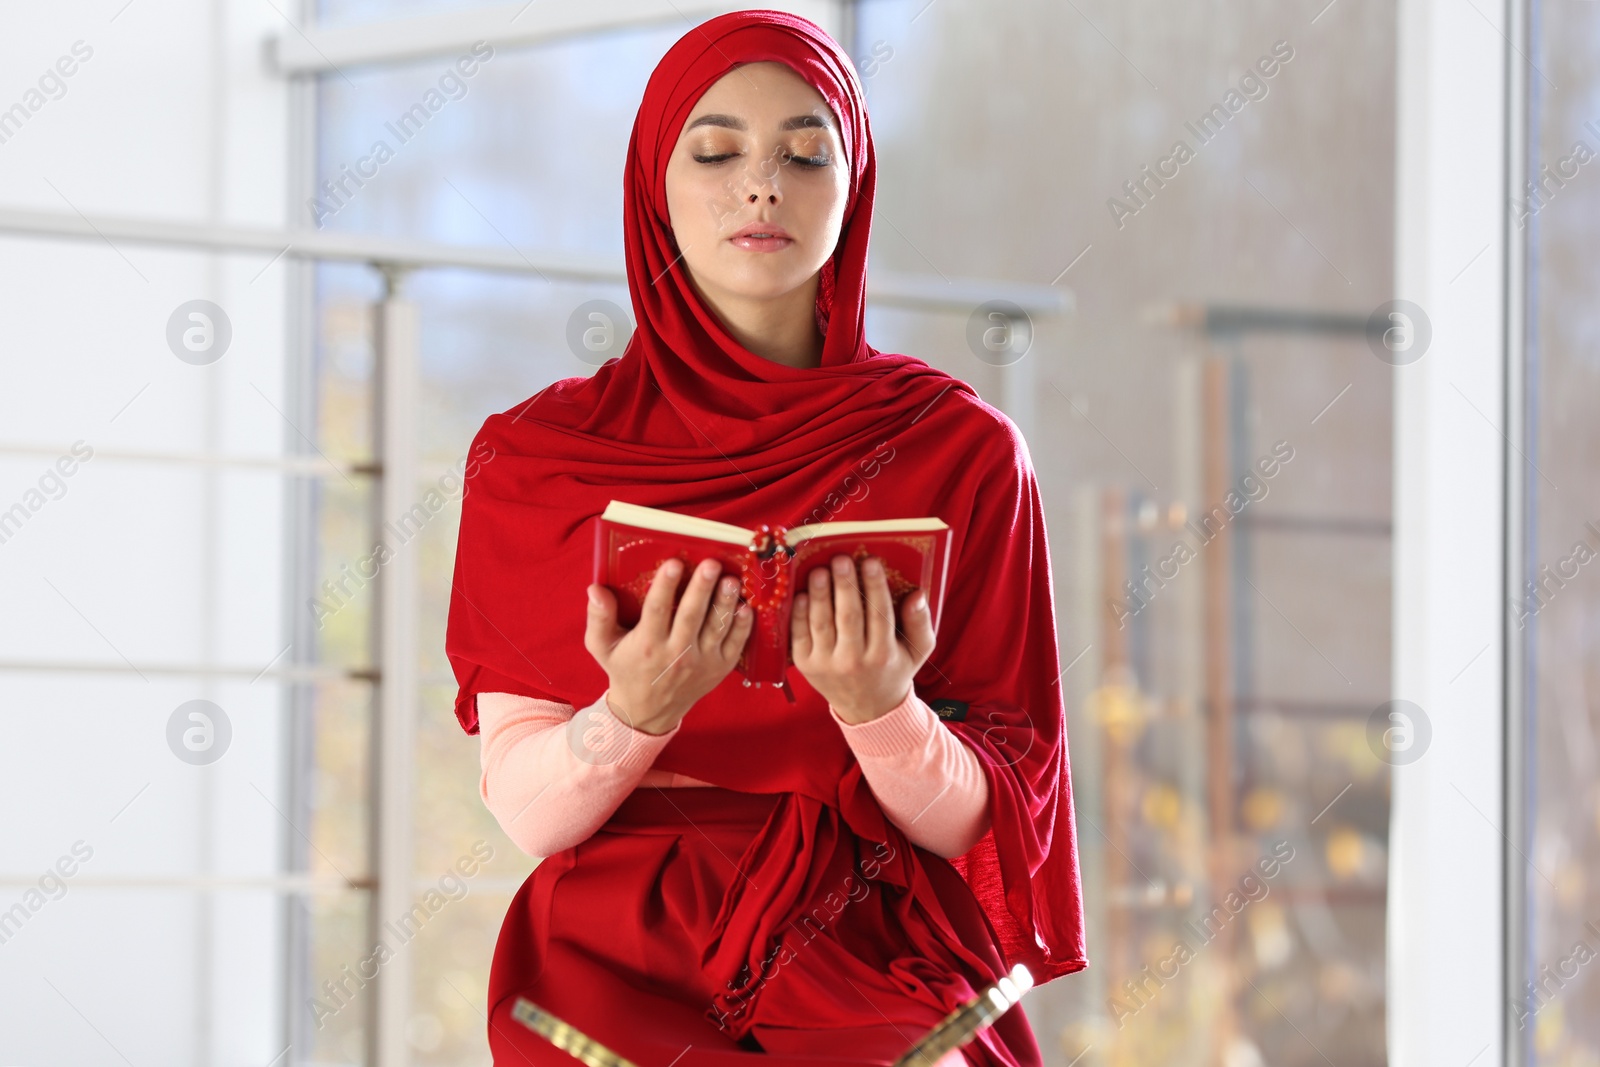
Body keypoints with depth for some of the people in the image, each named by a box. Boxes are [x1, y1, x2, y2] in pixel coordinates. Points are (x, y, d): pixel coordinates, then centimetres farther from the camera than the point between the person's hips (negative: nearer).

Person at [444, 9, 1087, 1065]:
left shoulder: (959, 449, 5)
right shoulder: (535, 457, 6)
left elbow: (976, 821, 2)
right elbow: (526, 809, 1)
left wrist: (881, 710, -18)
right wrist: (636, 709, -20)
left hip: (880, 980, 0)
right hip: (620, 970, 0)